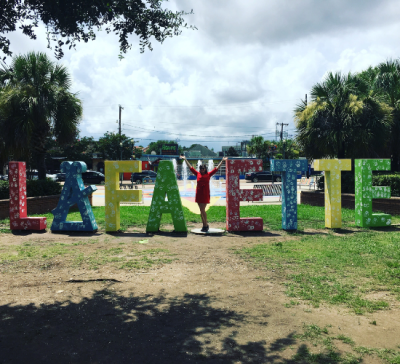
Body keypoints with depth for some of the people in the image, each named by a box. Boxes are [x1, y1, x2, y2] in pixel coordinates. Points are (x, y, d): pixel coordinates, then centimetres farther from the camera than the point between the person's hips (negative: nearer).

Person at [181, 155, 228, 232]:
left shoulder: (208, 174, 1)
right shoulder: (197, 174, 7)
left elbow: (216, 168, 1)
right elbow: (190, 167, 12)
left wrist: (222, 161, -2)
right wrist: (185, 159, 14)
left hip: (205, 195, -4)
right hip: (198, 194, 4)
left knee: (202, 210, -8)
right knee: (201, 211, 8)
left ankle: (206, 225, 4)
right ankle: (204, 225, 17)